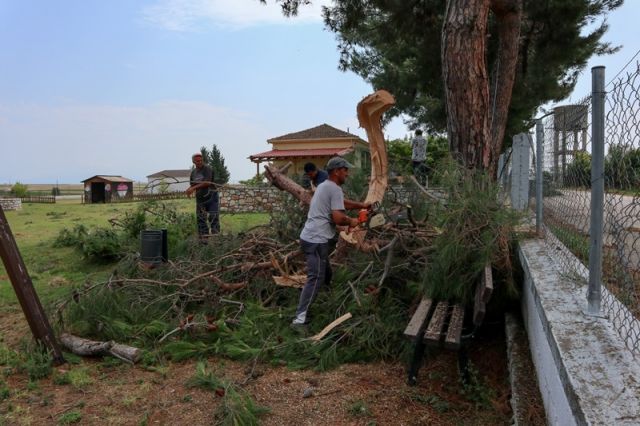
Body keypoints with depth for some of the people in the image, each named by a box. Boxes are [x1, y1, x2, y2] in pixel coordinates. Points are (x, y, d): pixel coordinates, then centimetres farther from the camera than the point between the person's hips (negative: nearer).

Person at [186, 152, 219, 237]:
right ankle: (202, 237, 12)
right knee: (200, 218, 6)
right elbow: (192, 185, 18)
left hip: (211, 196, -5)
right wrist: (189, 189, -4)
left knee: (213, 217, -8)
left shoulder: (207, 168, -8)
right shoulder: (193, 172, 10)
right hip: (200, 198, 6)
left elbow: (207, 182, -19)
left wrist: (194, 187, -22)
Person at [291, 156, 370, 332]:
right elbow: (338, 218, -19)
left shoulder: (325, 186, 21)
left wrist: (361, 205, 37)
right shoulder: (335, 188, -11)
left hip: (311, 238, 11)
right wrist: (351, 222, 0)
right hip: (317, 241, -11)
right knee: (315, 278, -13)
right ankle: (299, 320, -17)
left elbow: (341, 202, 38)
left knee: (325, 274, 22)